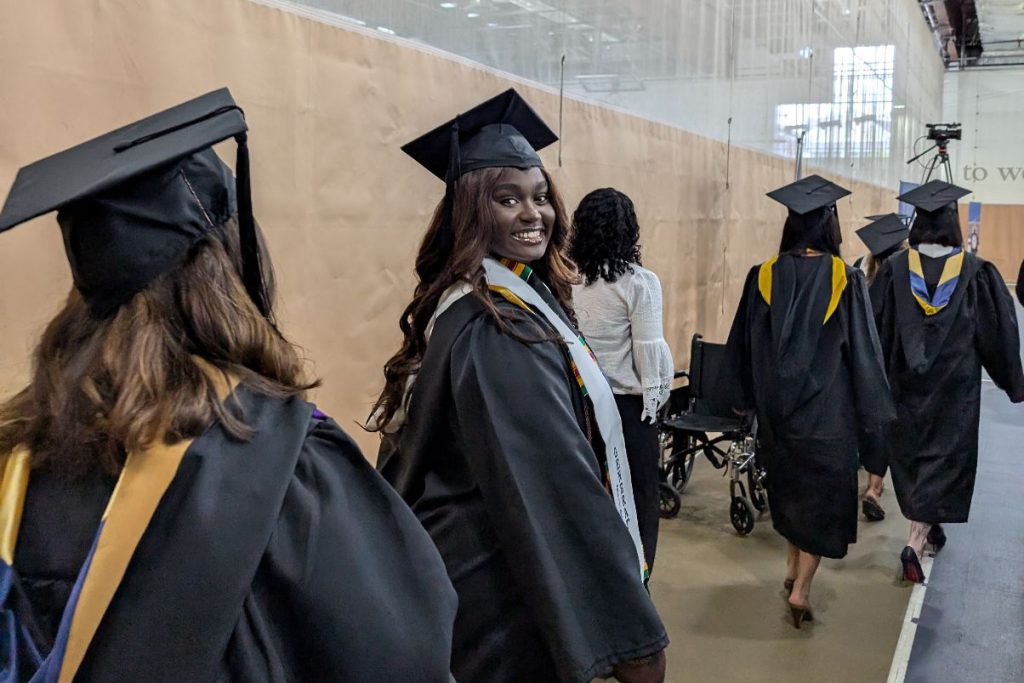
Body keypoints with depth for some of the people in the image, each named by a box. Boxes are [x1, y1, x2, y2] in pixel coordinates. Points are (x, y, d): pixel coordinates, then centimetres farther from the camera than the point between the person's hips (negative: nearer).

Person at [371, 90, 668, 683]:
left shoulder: (520, 297, 7)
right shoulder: (495, 326, -24)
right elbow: (555, 483, -28)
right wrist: (629, 635, -25)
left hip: (478, 564, 10)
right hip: (509, 595, -10)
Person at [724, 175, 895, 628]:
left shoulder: (763, 277, -6)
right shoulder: (845, 280, -13)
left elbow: (743, 345, 0)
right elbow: (863, 349, -8)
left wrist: (744, 398, 12)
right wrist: (872, 409, 2)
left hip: (777, 408, 3)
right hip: (827, 409, -3)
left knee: (788, 486, 22)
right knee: (824, 494, 8)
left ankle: (793, 566, 35)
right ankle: (801, 590, 4)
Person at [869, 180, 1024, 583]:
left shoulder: (895, 269, -7)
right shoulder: (976, 272, -9)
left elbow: (875, 327, -4)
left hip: (906, 383, 2)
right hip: (955, 386, -2)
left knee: (911, 455, 19)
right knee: (945, 459, 4)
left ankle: (925, 526, 35)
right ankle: (915, 543, -9)